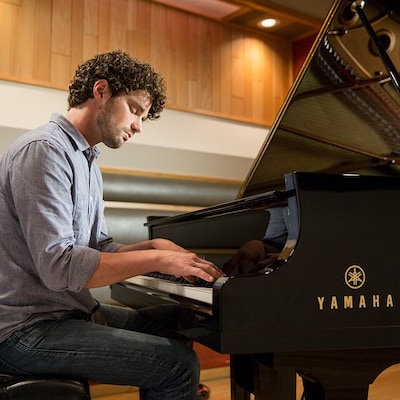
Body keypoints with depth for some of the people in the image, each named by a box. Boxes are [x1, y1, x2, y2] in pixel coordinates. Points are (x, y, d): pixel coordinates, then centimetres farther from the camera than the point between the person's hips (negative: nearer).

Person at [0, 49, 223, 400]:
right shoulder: (44, 150, -16)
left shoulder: (86, 162, 15)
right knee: (178, 363, -20)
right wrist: (156, 259, -21)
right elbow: (57, 266, -25)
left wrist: (155, 246, -3)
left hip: (72, 310, 10)